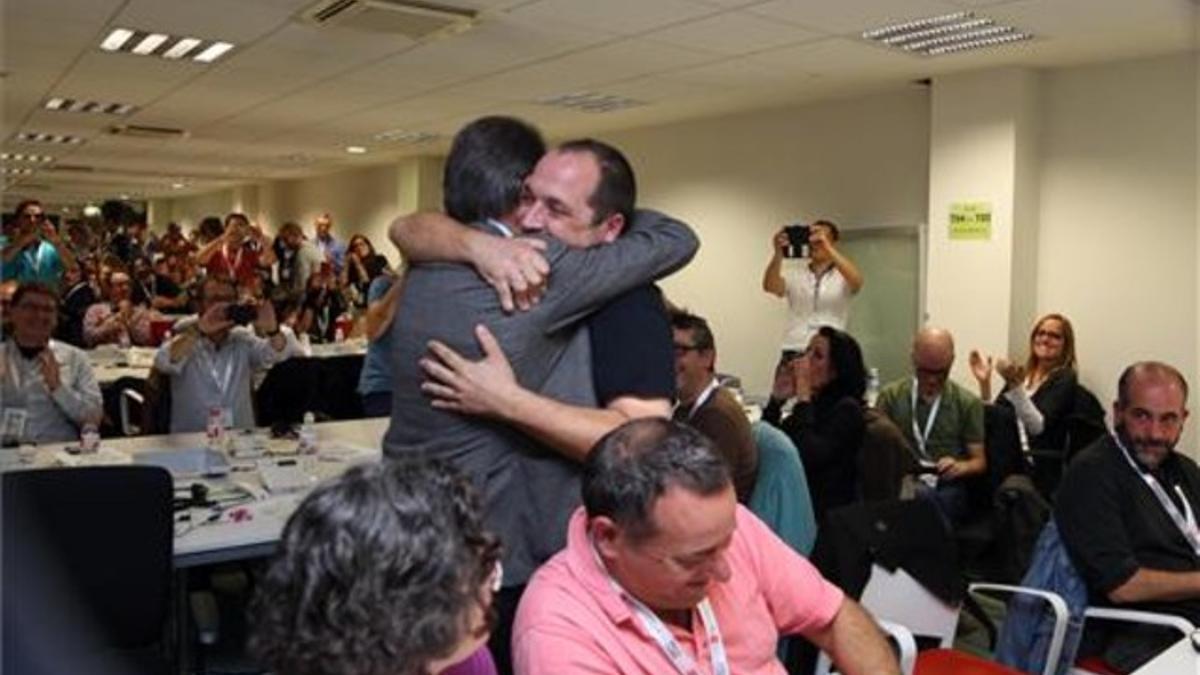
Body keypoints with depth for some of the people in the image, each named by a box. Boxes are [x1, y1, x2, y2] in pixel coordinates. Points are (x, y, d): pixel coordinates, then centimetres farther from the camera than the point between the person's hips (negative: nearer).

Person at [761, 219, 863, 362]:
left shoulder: (842, 276, 7)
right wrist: (778, 253, -27)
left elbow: (856, 281, -17)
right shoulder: (794, 274, 11)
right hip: (793, 354, 2)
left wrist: (827, 247, -29)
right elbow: (770, 286, -8)